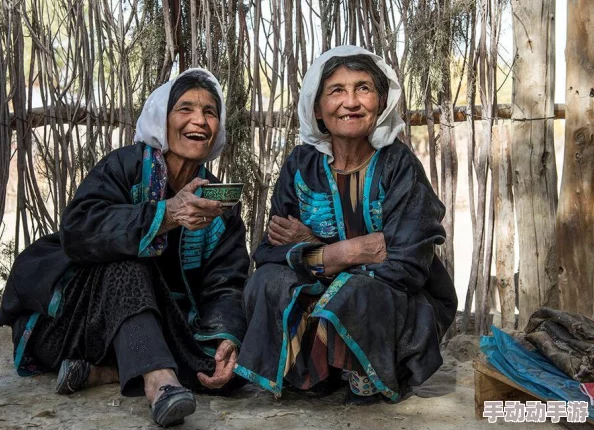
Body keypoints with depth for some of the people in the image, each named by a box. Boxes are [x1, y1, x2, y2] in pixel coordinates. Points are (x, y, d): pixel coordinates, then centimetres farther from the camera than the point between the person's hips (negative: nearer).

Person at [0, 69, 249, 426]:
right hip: (80, 314, -3)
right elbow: (77, 229, -28)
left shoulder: (220, 201, 2)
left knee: (230, 364, -21)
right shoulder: (127, 165, -10)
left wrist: (227, 338, -28)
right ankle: (159, 381, -48)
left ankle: (99, 372, -21)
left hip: (160, 324, 4)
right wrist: (164, 216, -41)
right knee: (125, 256, -32)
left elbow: (224, 283, -8)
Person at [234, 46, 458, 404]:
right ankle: (319, 373, 0)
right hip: (322, 299, 3)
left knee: (352, 292, -35)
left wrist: (313, 248, -19)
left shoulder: (399, 165, -13)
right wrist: (343, 252, -25)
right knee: (267, 283, -23)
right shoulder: (301, 166, -3)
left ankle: (372, 380, -3)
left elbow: (407, 267, -21)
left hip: (406, 305, -3)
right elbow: (269, 251, -9)